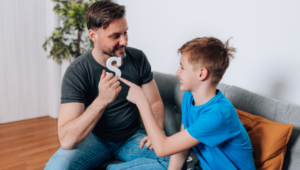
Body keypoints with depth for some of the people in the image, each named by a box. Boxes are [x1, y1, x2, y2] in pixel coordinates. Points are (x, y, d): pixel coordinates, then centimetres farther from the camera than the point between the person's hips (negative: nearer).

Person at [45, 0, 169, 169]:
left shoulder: (138, 58, -9)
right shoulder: (77, 72, -19)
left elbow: (155, 102, 2)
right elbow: (67, 141, -27)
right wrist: (101, 100, -40)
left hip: (132, 137, 3)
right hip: (95, 137, -3)